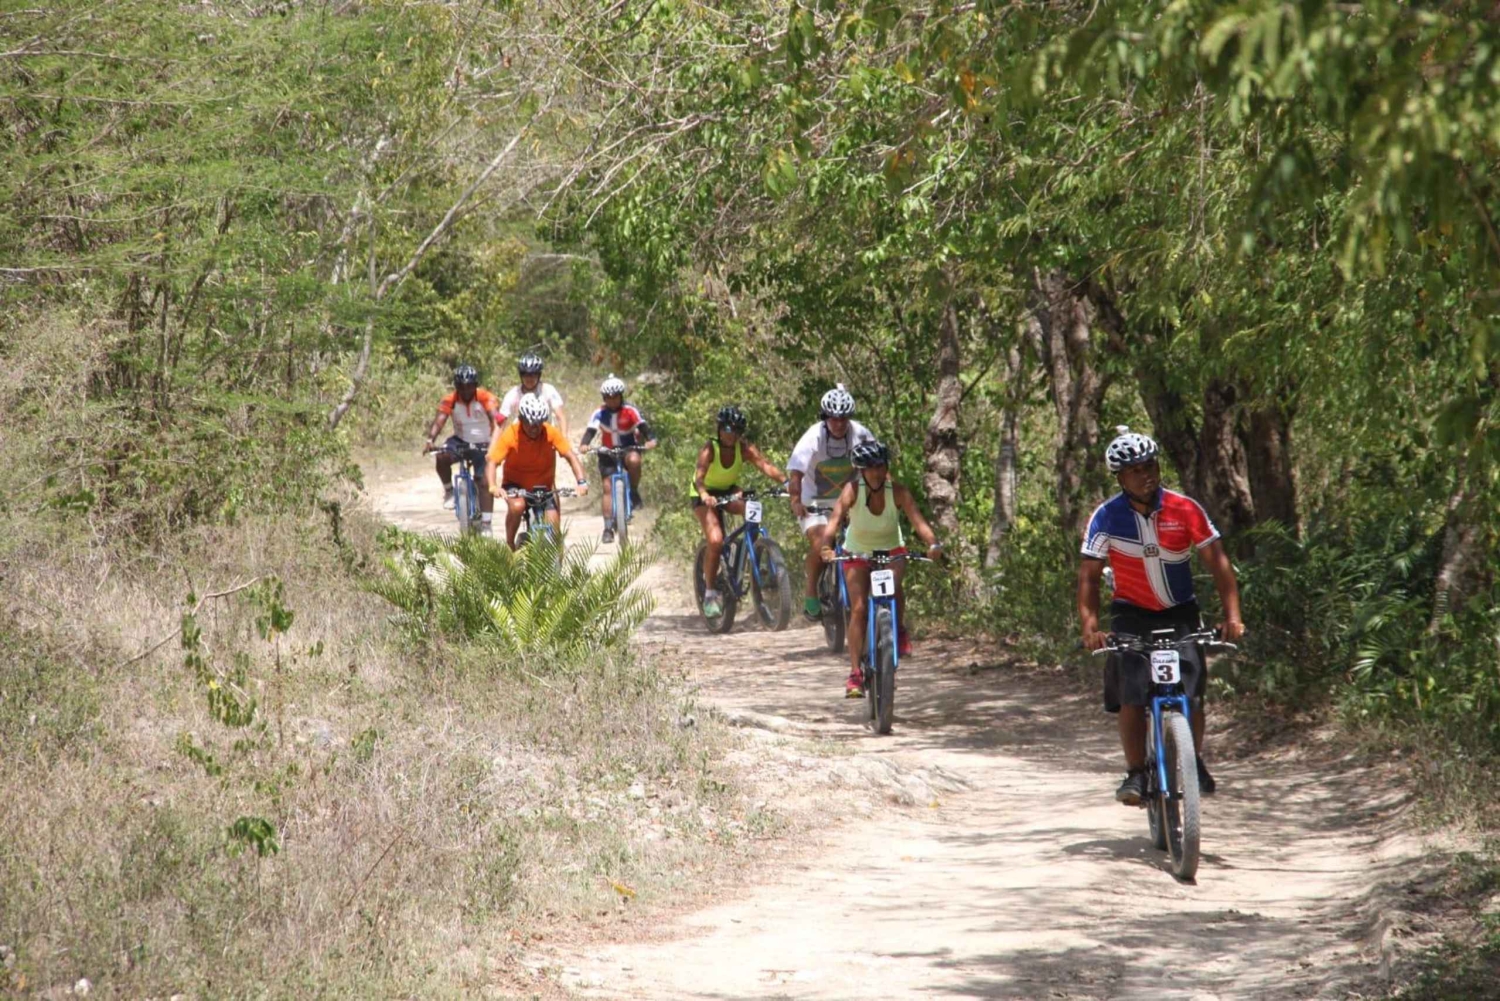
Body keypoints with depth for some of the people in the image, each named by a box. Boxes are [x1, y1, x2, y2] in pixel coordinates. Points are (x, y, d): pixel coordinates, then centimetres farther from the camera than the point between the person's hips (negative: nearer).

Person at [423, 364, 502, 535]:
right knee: (442, 457, -29)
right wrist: (430, 440, -44)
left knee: (485, 483, -13)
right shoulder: (450, 400, -14)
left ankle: (486, 524, -9)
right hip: (461, 441, 2)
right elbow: (439, 420, -25)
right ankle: (449, 490, -4)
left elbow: (495, 418, -33)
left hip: (483, 444, -2)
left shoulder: (486, 398, -20)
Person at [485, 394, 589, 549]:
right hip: (515, 485, -2)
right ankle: (509, 545, -12)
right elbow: (492, 463, -27)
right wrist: (492, 486, -45)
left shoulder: (551, 433, -17)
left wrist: (581, 482, -37)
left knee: (554, 529, -12)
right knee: (517, 506, -33)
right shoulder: (510, 434, -21)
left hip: (542, 487, 2)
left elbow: (570, 456, -22)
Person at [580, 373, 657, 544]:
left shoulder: (630, 412, -11)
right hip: (608, 453, 1)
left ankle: (634, 491, -13)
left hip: (628, 449, -1)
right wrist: (585, 444, -41)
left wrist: (650, 439, -41)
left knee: (634, 460, -37)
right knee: (607, 487, -8)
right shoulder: (600, 413, -9)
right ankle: (608, 527, -5)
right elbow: (591, 429, -21)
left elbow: (642, 426, -21)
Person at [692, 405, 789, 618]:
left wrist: (787, 483, -50)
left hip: (729, 491, 3)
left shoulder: (744, 449, -18)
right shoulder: (709, 449, -26)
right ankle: (710, 594, -10)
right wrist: (705, 495, -61)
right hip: (706, 495, -3)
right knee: (715, 541, -24)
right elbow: (699, 477, -40)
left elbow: (765, 465, -33)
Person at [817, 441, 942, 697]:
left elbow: (918, 521, -33)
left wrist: (933, 544, -52)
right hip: (857, 553, 0)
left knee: (893, 583, -31)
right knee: (858, 609, -12)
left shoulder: (898, 492, -21)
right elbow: (835, 519, -37)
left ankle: (900, 629, -2)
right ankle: (855, 673, -9)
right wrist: (826, 546, -56)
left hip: (891, 550, 0)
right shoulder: (852, 490, -24)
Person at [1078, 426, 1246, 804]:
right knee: (1132, 697, -16)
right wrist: (1090, 626, -26)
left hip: (1181, 614, 0)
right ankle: (1136, 773, -4)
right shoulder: (1107, 517, -13)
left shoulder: (1186, 510, -12)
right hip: (1132, 615, 0)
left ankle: (1195, 762, 16)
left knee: (1190, 695, -9)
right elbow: (1089, 575, -13)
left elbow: (1217, 561, -10)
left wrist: (1232, 615, -21)